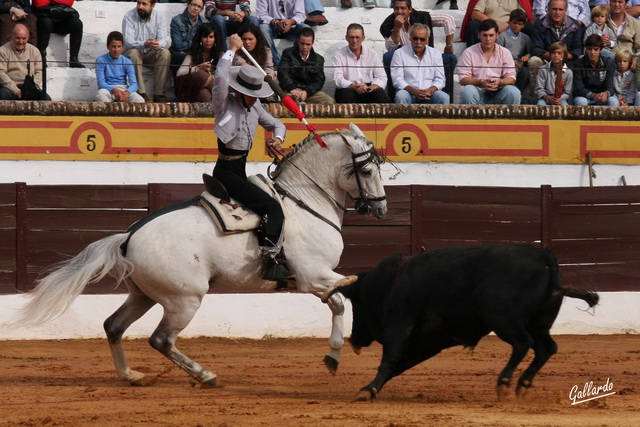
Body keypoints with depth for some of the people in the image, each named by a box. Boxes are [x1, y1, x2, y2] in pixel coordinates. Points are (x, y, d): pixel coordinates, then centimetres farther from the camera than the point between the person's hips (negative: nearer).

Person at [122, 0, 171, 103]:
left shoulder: (160, 18, -6)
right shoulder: (129, 17, -13)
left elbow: (165, 40, -16)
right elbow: (128, 41, -23)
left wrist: (159, 45, -43)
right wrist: (144, 45, -44)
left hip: (152, 54, 2)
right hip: (133, 51, -2)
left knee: (165, 53, -26)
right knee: (133, 53, -35)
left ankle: (159, 94, -26)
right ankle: (142, 94, -38)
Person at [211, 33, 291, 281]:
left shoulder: (254, 107, 9)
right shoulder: (224, 104, -12)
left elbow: (276, 124, 21)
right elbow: (220, 77, -30)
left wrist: (278, 138, -2)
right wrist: (232, 50, -20)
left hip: (241, 170, 9)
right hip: (226, 170, -9)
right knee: (271, 207, -22)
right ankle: (273, 262, -26)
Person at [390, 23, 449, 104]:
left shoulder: (435, 54, 14)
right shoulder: (399, 53, 6)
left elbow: (440, 79, 9)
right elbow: (397, 80, -3)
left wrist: (430, 91, -15)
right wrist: (415, 91, -20)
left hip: (429, 94, 2)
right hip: (409, 93, -2)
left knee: (444, 98, -28)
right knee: (401, 96, -36)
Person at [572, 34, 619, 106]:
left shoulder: (608, 63, -5)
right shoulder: (579, 64, -11)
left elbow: (609, 86, -11)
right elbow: (578, 89, -18)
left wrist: (606, 94, -38)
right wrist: (592, 95, -39)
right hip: (584, 96, -2)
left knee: (614, 102, -28)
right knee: (581, 102, -36)